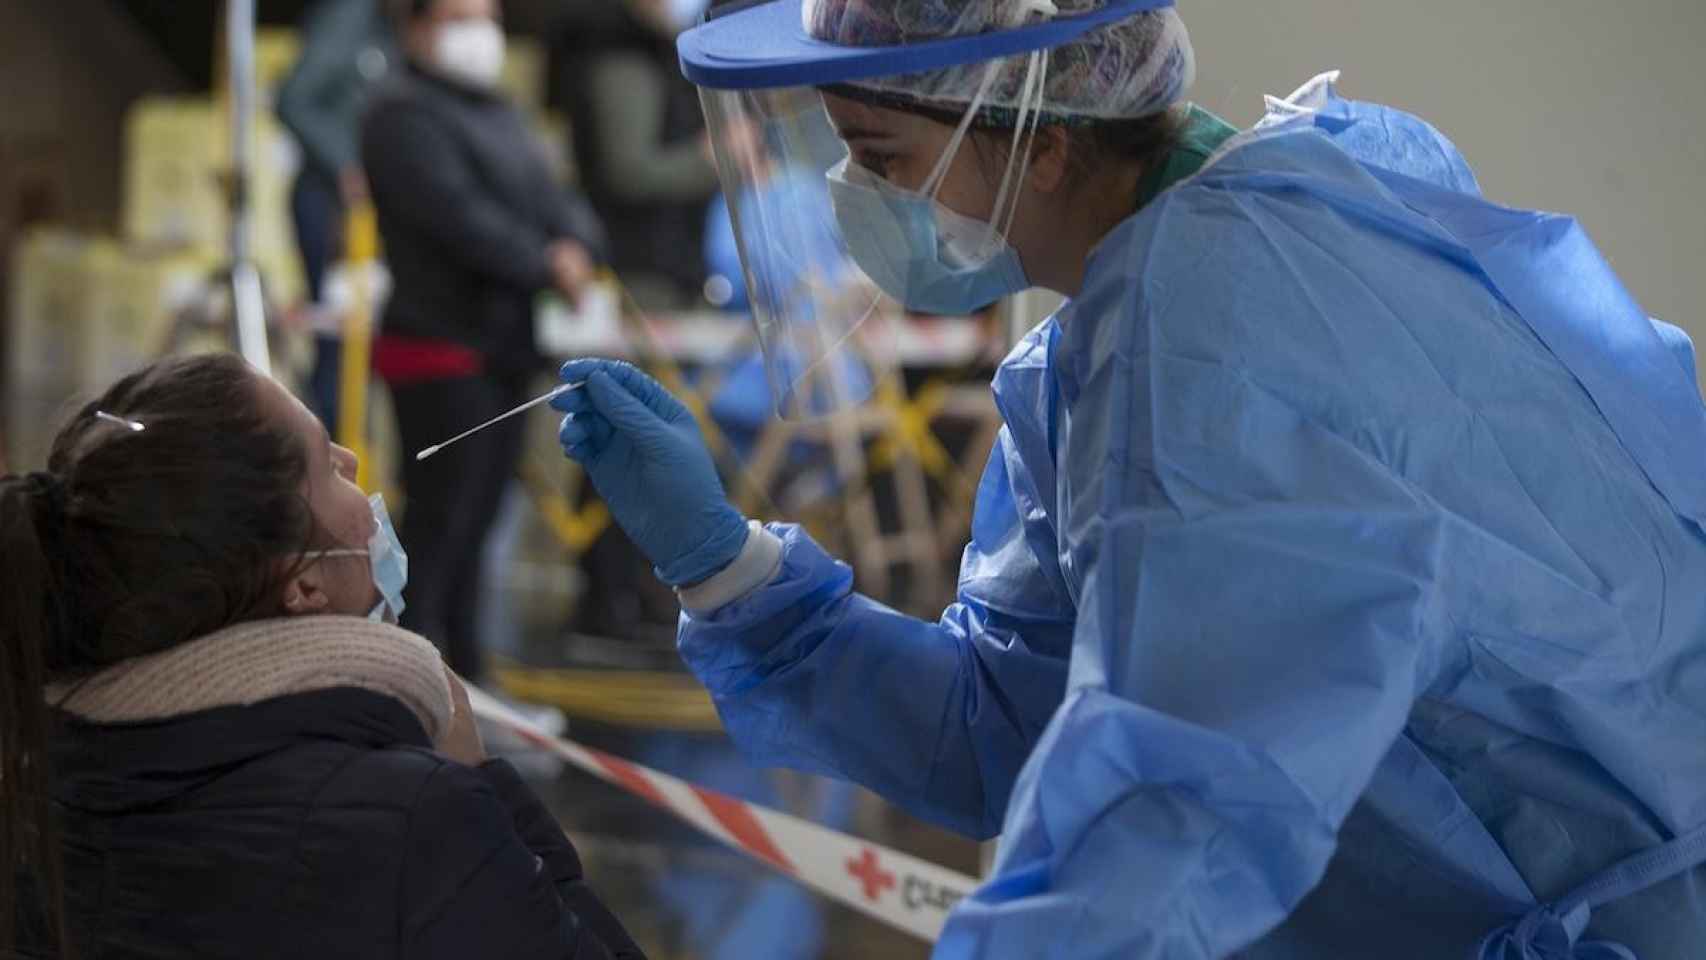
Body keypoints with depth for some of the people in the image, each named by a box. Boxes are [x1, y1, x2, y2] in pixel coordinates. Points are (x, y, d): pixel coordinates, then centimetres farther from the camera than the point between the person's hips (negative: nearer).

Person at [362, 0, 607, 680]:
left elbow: (553, 200, 12)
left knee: (474, 522, 14)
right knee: (437, 524, -10)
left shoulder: (499, 114, 21)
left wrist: (577, 246, -10)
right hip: (442, 349, -9)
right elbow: (460, 217, -21)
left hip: (504, 350, 9)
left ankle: (463, 680, 22)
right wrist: (546, 267, -17)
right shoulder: (404, 115, -10)